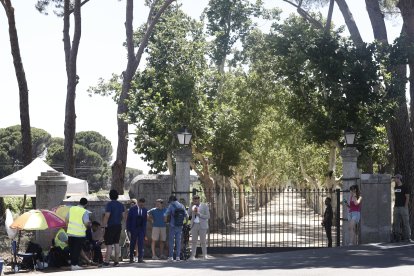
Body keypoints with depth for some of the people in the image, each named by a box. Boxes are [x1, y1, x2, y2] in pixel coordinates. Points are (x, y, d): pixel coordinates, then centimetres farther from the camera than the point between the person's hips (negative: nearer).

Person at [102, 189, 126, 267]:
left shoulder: (109, 204, -13)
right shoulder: (121, 205, 8)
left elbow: (107, 216, -20)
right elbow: (123, 216, 12)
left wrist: (104, 225, -14)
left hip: (110, 226, -6)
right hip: (118, 226, 6)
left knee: (109, 245, -5)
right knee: (117, 244, 10)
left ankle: (106, 261, -4)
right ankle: (116, 261, 10)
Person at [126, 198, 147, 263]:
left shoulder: (145, 210, 4)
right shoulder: (132, 209, -4)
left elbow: (145, 221, 8)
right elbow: (128, 220, -2)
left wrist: (145, 230, 2)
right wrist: (129, 229, -8)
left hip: (141, 229, 2)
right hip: (134, 229, -2)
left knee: (141, 243, -6)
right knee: (132, 244, 5)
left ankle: (140, 258, -5)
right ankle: (131, 258, 13)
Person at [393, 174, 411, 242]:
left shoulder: (404, 187, -6)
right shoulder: (395, 188, 14)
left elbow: (407, 198, -8)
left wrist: (405, 206, -14)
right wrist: (394, 205, 12)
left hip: (403, 207, -7)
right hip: (396, 207, 7)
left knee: (405, 223, -4)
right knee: (396, 223, 6)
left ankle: (407, 237, 0)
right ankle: (398, 236, 13)